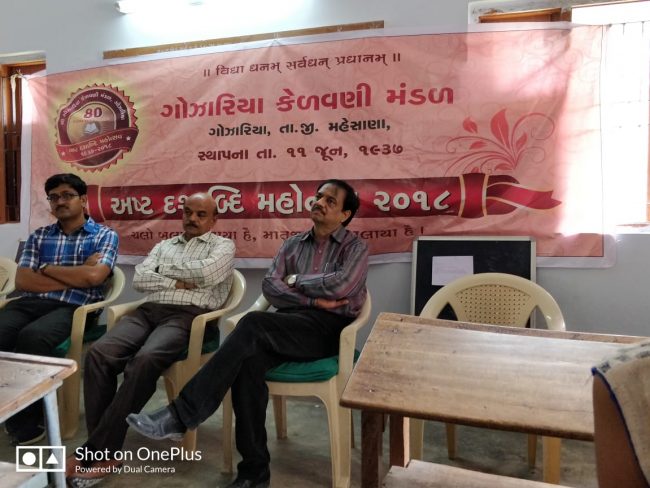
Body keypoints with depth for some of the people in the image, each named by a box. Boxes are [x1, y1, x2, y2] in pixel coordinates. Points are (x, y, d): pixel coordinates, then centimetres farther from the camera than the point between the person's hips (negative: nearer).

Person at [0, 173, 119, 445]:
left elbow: (93, 276, -9)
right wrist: (74, 277, -3)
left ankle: (24, 420, -14)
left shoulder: (105, 235, 9)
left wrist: (47, 269, 4)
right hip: (30, 303, 4)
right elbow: (22, 281, 7)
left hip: (74, 307, -4)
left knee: (32, 336, -34)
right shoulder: (38, 236, 21)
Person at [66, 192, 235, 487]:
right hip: (149, 311, 5)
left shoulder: (223, 245, 13)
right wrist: (177, 283, -3)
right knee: (99, 353, -23)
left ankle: (95, 451, -23)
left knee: (144, 361, -34)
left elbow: (206, 272, -9)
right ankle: (103, 451, -18)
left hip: (188, 315, -5)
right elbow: (140, 279, 12)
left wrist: (167, 269, 7)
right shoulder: (164, 245, 27)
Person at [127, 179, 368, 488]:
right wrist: (313, 299, -8)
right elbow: (270, 286, 6)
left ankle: (180, 416, -27)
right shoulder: (293, 244, 20)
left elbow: (340, 286, -13)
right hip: (286, 325, 4)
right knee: (249, 361, -30)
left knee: (253, 325, -31)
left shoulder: (355, 248, 7)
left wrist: (296, 280, 1)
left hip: (326, 328, -4)